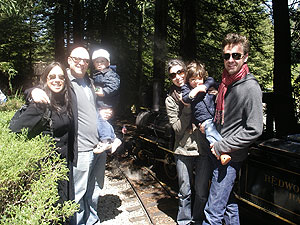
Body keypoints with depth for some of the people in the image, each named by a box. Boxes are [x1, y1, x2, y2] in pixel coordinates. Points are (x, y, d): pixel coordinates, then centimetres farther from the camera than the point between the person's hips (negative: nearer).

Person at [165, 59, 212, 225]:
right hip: (183, 150, 0)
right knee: (185, 191, 12)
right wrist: (187, 106, -13)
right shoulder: (170, 100, 2)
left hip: (203, 149, 0)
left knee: (201, 192, 9)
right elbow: (178, 128, -5)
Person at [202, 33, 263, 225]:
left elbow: (254, 130, -19)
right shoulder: (225, 81, 10)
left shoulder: (250, 87, -15)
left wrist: (222, 146, -17)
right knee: (229, 203, 22)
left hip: (230, 157, -8)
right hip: (219, 153, 8)